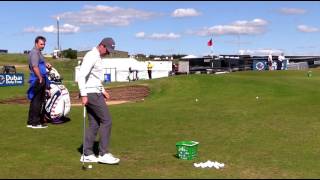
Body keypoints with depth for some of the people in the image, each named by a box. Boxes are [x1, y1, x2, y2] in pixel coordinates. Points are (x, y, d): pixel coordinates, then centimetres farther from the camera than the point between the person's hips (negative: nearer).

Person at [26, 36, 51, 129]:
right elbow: (35, 67, -22)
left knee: (40, 101, 15)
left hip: (41, 80, 11)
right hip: (37, 80, -11)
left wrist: (46, 64, 13)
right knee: (36, 102, -6)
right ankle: (34, 123, -1)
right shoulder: (34, 52, -14)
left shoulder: (39, 52, 18)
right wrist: (41, 79, -21)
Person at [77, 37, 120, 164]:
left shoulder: (97, 57, 17)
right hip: (91, 94, -10)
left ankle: (87, 154, 13)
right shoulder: (91, 56, -15)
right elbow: (81, 76, -24)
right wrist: (83, 95, -27)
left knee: (94, 124, 9)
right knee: (106, 121, -7)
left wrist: (103, 90, 23)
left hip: (94, 93, 10)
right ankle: (103, 154, -2)